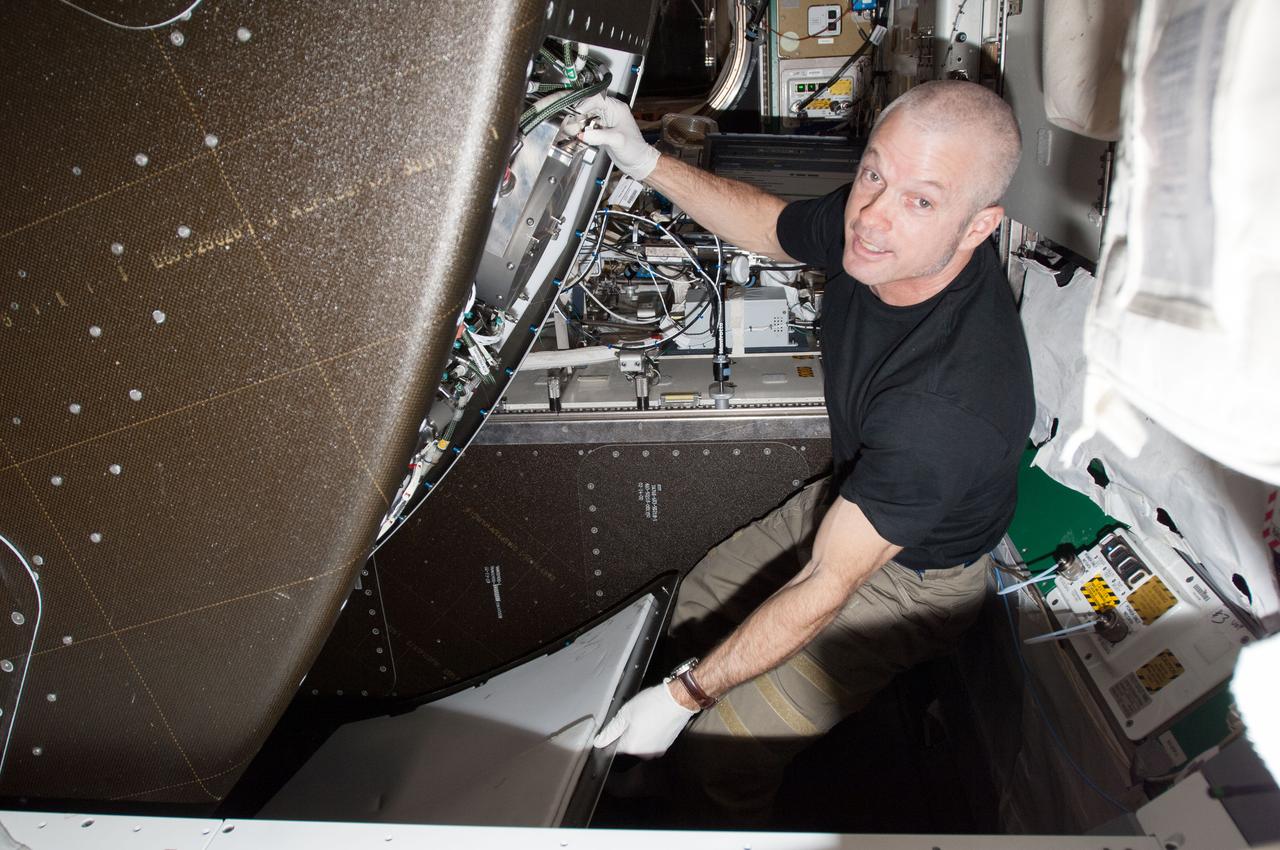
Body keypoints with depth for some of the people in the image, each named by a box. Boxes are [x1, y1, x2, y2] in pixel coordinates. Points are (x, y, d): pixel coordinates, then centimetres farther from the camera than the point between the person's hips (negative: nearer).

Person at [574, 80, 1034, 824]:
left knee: (722, 751, -5)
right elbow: (772, 226, 4)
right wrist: (648, 164, -7)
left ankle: (741, 824, 30)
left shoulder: (949, 403, -43)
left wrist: (683, 698, -26)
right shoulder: (875, 227, -20)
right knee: (700, 603, 17)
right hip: (852, 495, 8)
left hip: (913, 577, -7)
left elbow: (827, 587, -34)